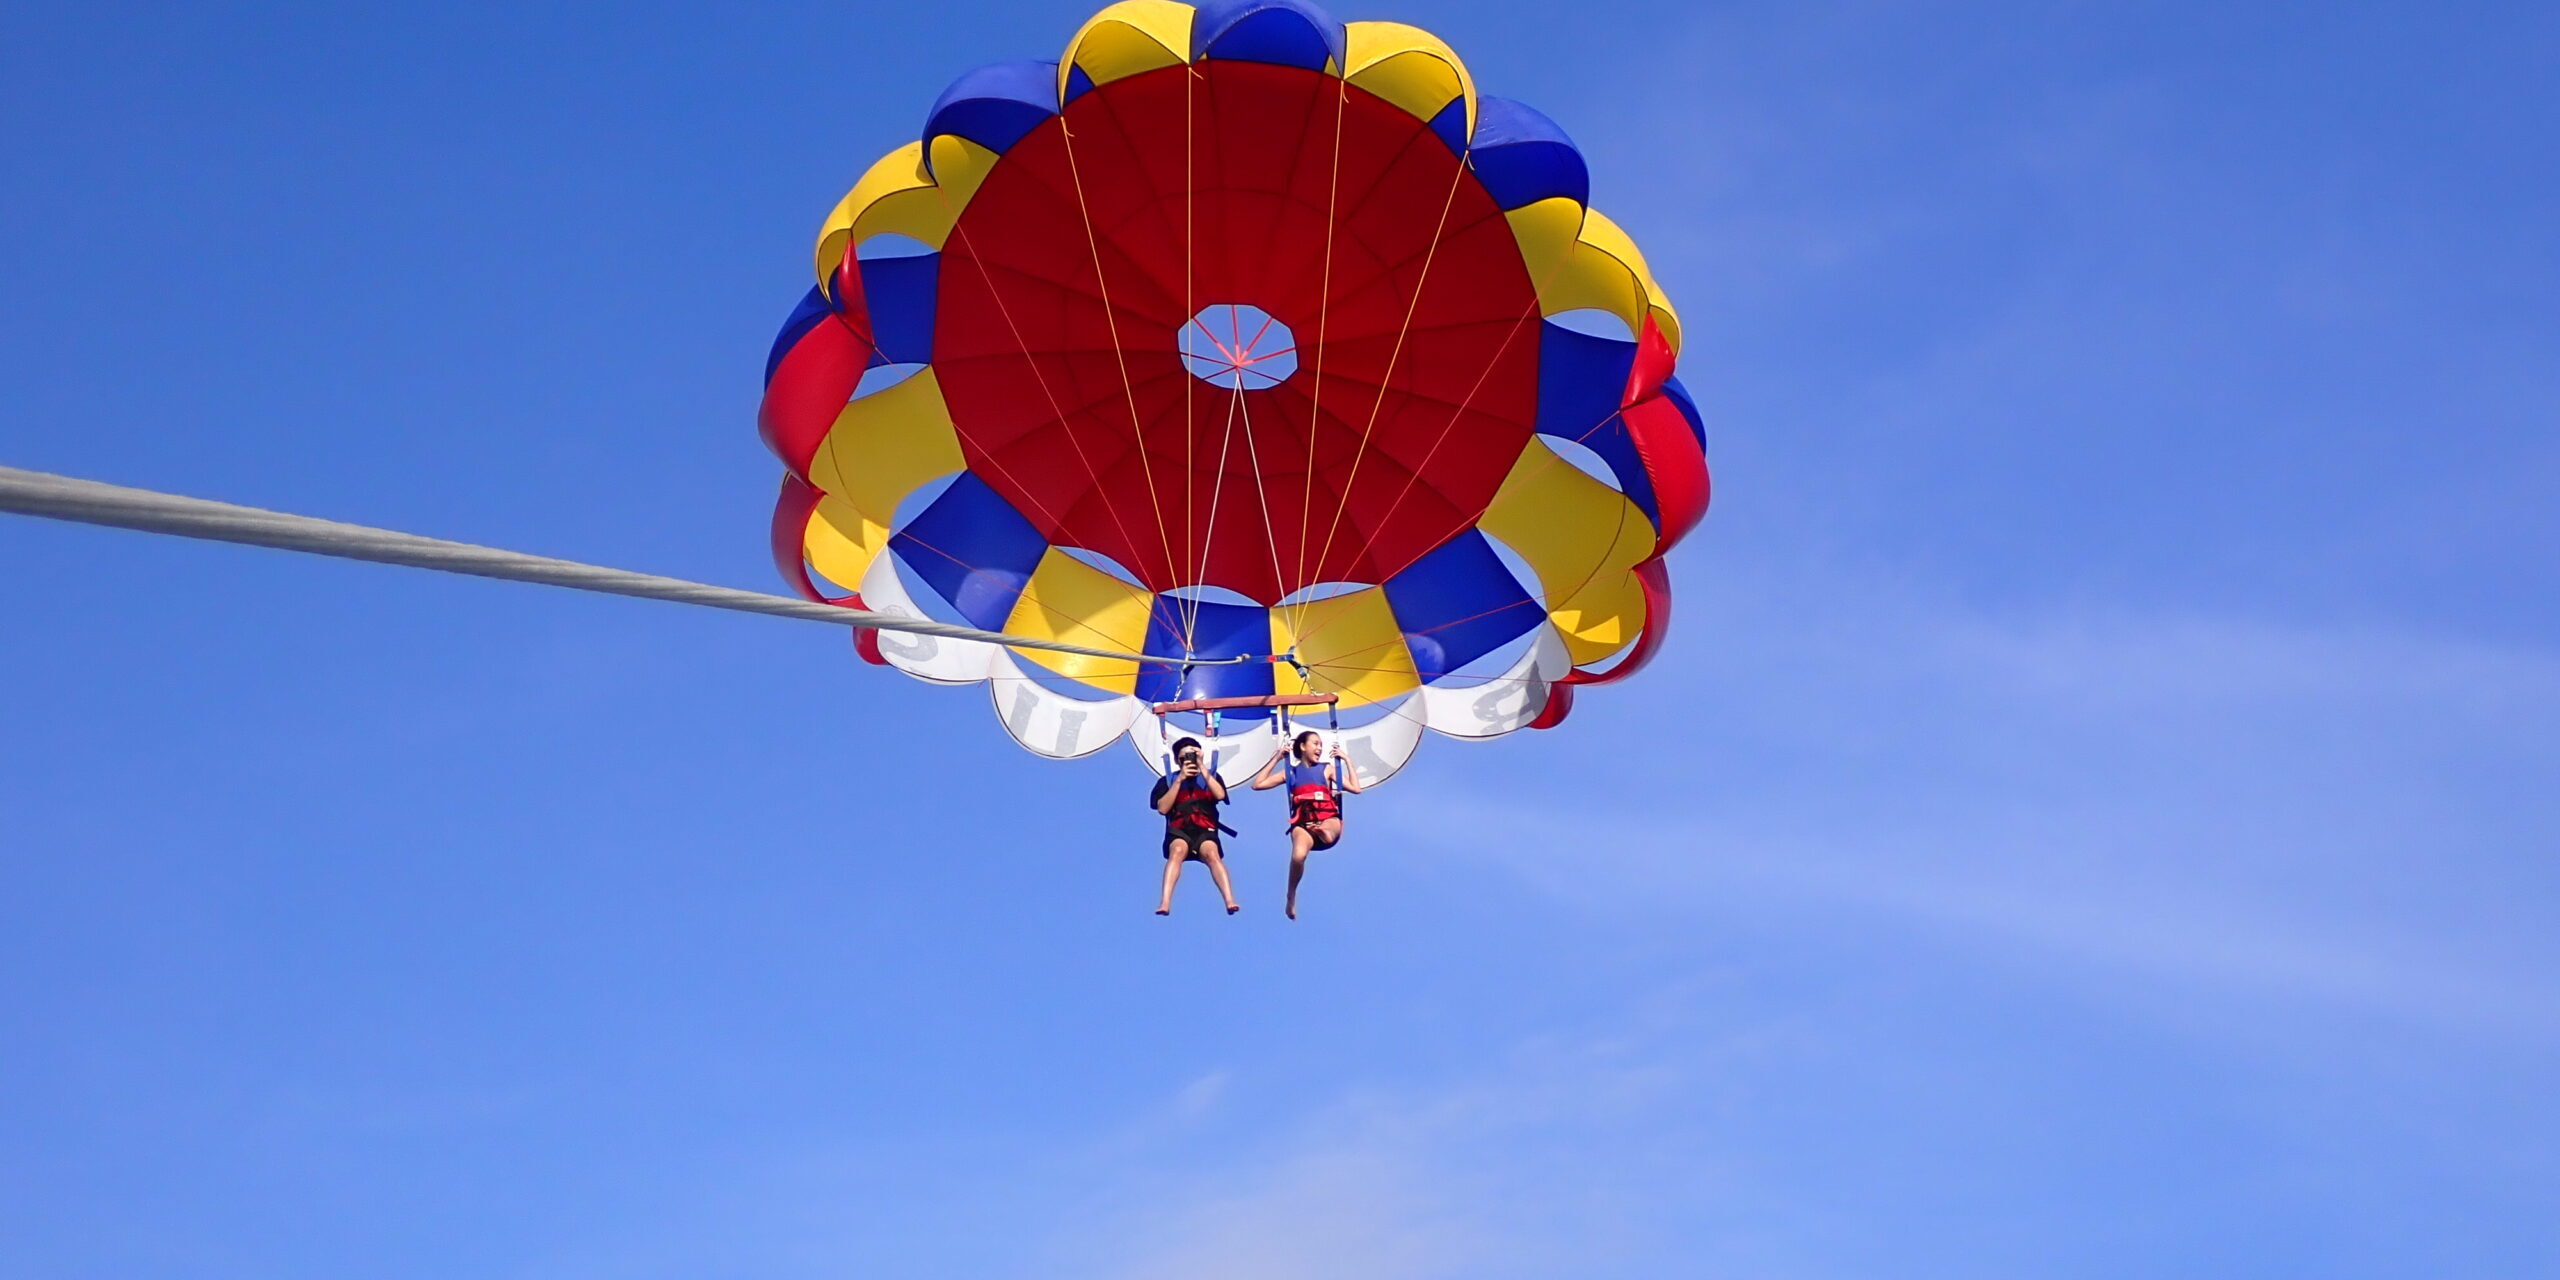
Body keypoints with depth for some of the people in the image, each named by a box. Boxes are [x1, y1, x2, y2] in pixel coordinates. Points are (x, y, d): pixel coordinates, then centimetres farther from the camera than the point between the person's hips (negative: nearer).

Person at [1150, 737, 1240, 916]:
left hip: (1205, 830, 1)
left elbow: (1220, 795, -4)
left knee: (1212, 853, -35)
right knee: (1177, 850, -37)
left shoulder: (1210, 777, 17)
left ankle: (1230, 901, -49)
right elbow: (1162, 808, -2)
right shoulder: (1167, 781, 14)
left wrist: (1202, 767, -4)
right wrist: (1180, 779, -4)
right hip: (1179, 831, 0)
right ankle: (1164, 904, -50)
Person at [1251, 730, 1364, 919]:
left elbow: (1356, 788, 14)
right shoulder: (1290, 772, 21)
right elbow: (1258, 784, 16)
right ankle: (1291, 896, -14)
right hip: (1302, 823, 0)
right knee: (1298, 856, -33)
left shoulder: (1327, 769, 21)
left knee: (1329, 831, -42)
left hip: (1328, 819, 0)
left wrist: (1346, 759, 16)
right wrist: (1275, 759, 18)